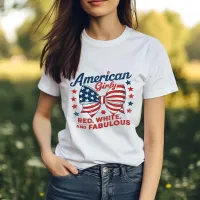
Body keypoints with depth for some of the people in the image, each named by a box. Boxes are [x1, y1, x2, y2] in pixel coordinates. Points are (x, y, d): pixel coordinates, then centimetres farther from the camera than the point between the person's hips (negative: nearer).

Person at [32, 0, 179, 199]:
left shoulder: (149, 49, -6)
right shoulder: (63, 48, 1)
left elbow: (154, 139, -6)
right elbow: (42, 114, 12)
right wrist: (47, 154, -7)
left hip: (130, 179, -1)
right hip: (71, 178, 1)